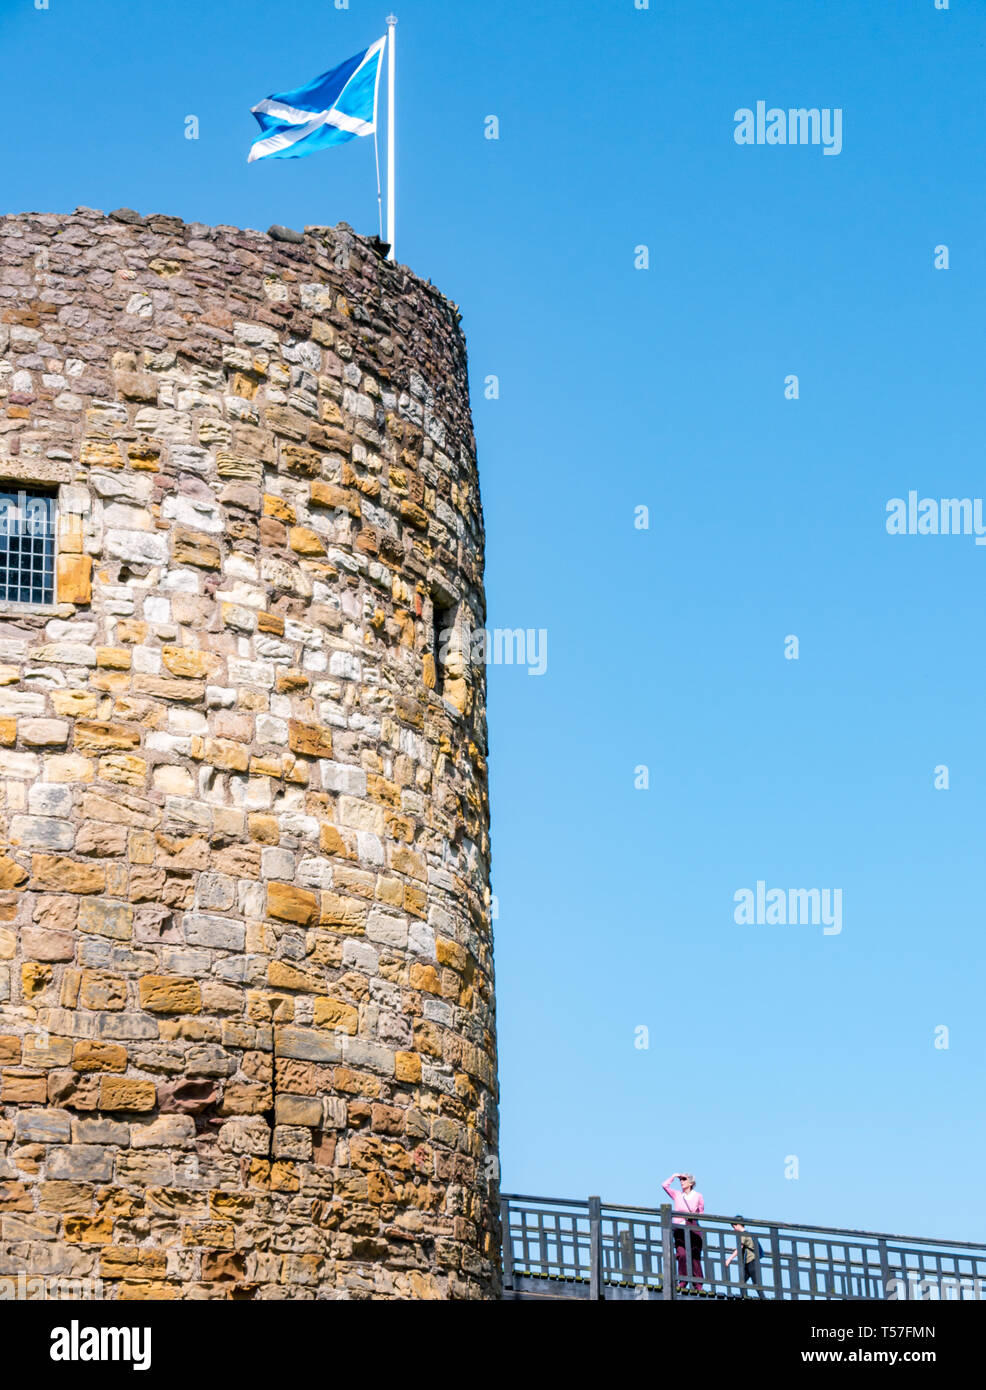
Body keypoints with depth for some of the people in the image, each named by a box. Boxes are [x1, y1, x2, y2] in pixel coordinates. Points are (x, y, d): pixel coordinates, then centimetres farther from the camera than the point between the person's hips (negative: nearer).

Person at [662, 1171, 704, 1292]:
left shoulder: (698, 1196, 8)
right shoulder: (677, 1195, 13)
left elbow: (701, 1213, 14)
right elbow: (664, 1185, 6)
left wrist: (694, 1215, -6)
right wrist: (674, 1176, 14)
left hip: (693, 1229, -1)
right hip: (679, 1229, 1)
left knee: (695, 1256, -4)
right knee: (682, 1254, -14)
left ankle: (698, 1285, 1)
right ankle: (682, 1282, -6)